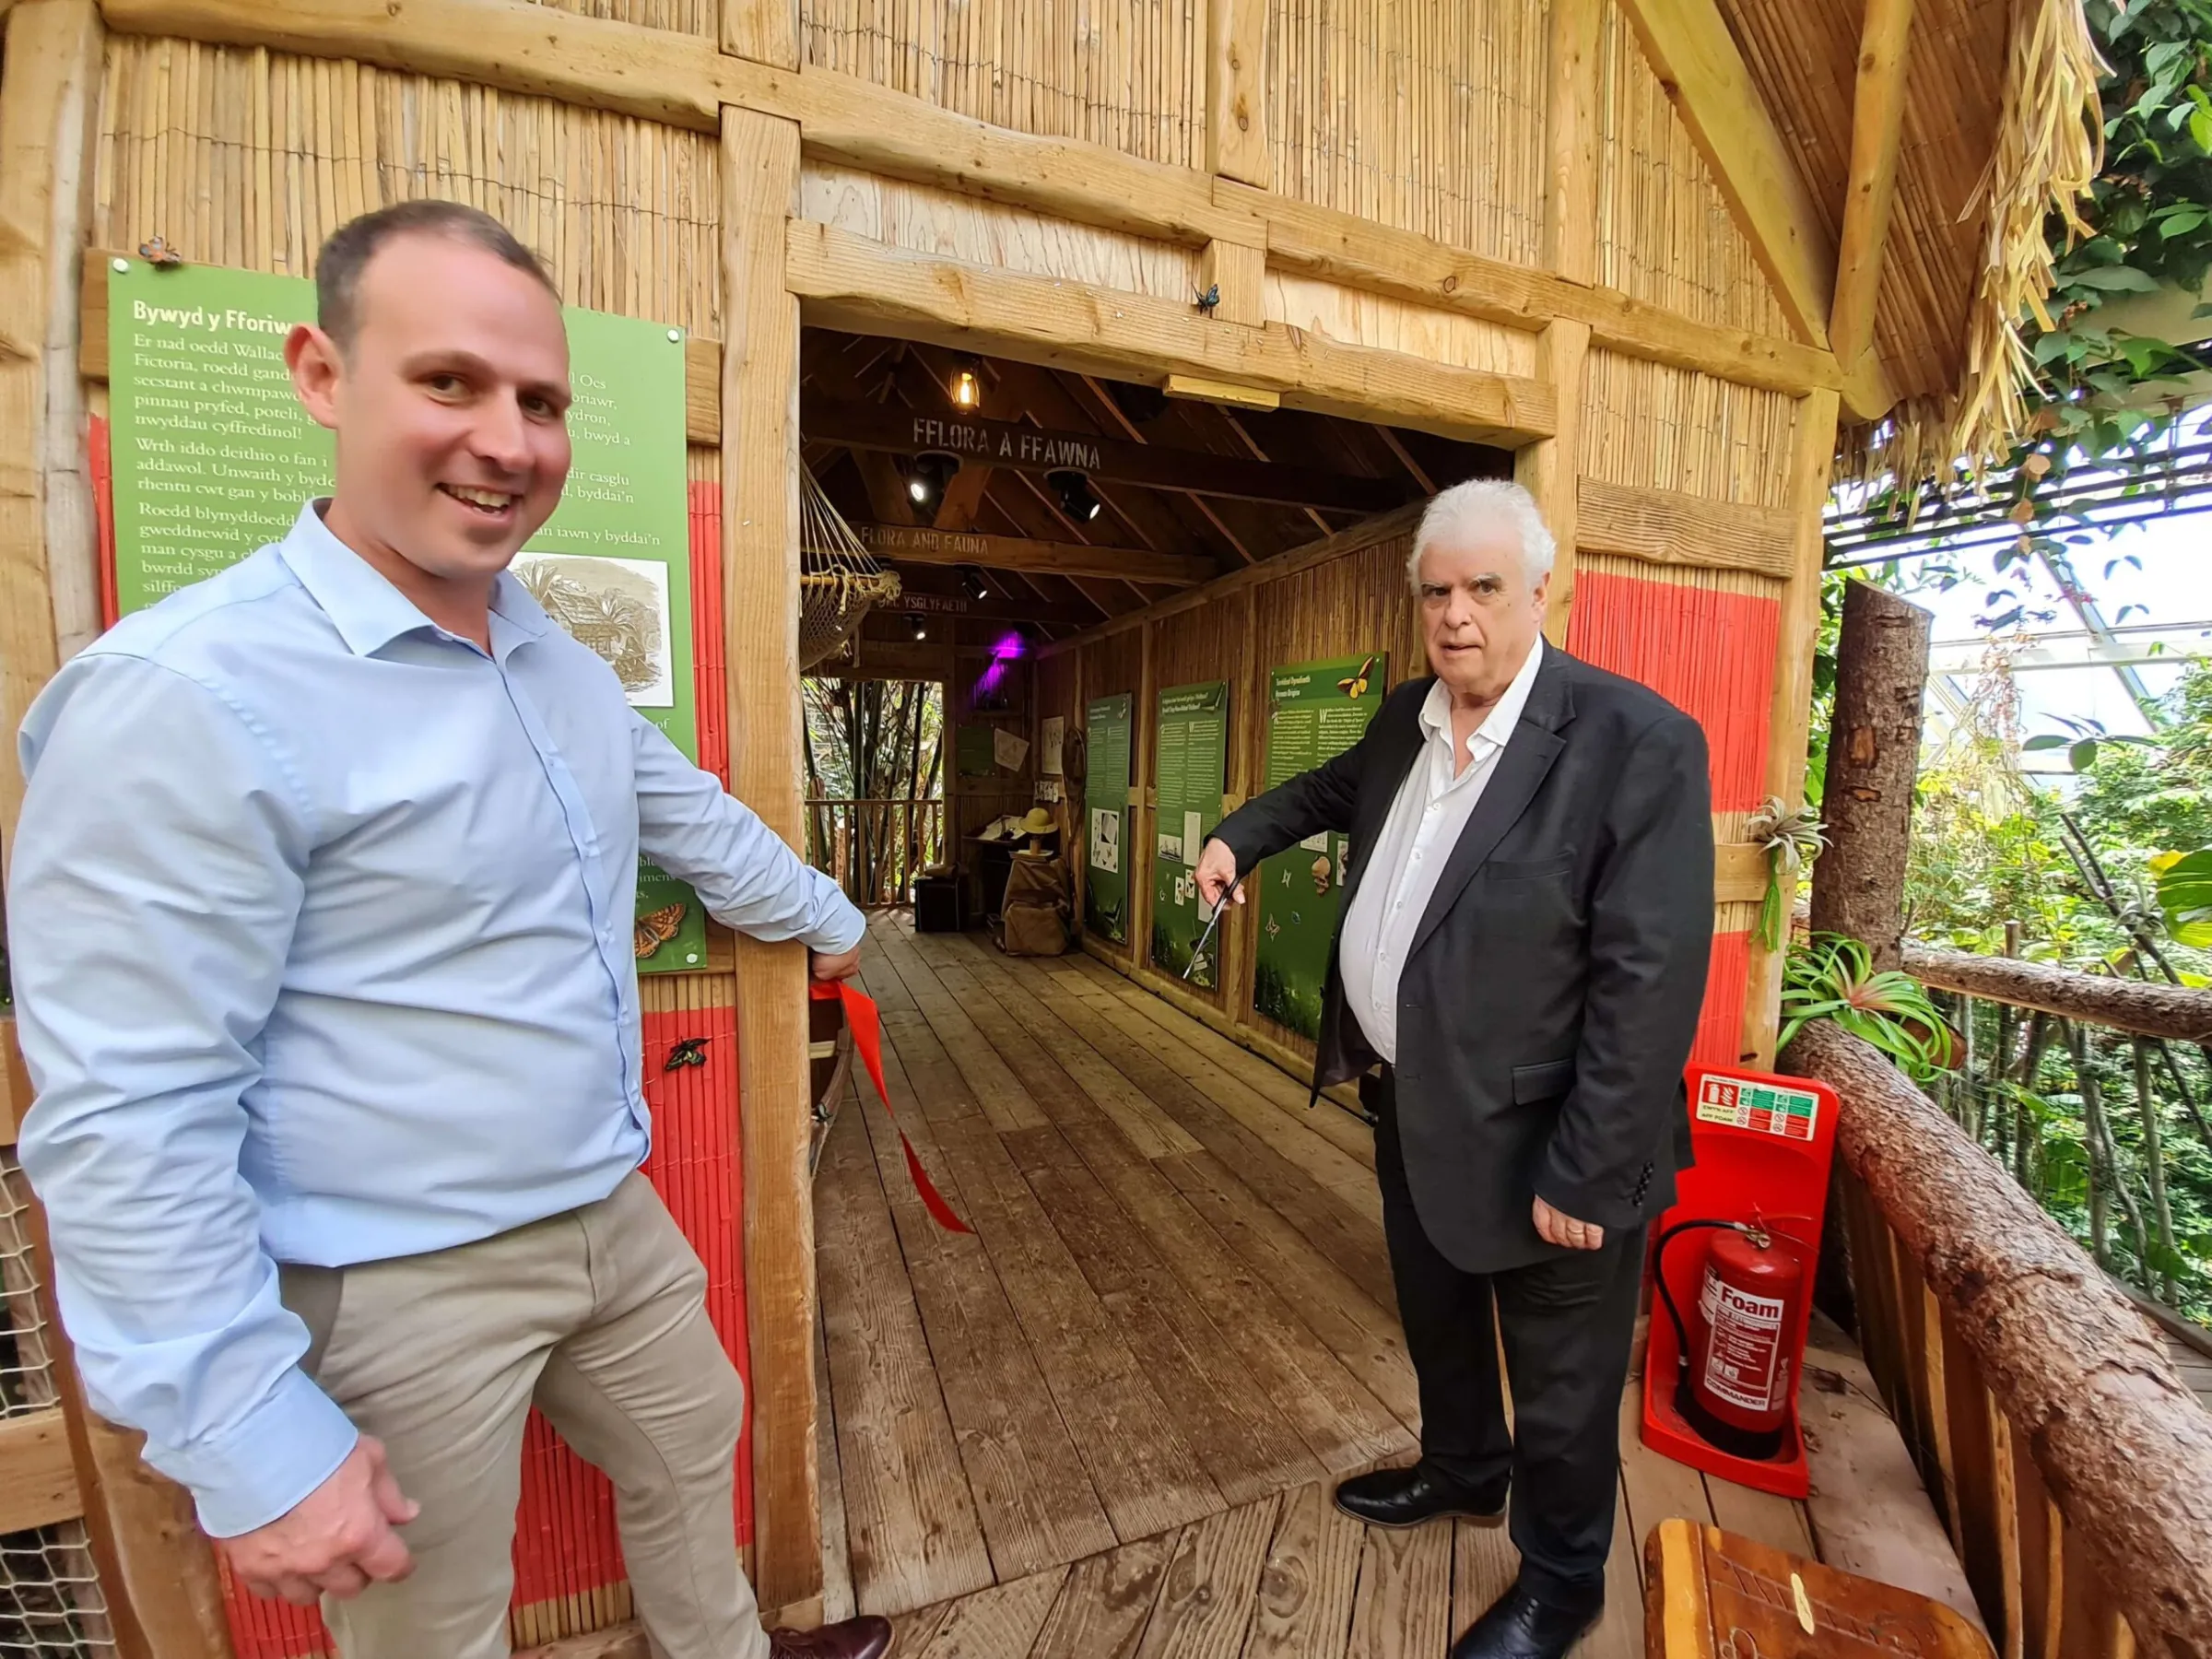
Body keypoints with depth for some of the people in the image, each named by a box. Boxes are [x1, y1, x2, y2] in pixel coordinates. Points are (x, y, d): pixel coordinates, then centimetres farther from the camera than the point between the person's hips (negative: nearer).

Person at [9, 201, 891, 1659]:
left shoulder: (564, 662, 3)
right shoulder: (189, 695, -22)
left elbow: (694, 818, 15)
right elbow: (132, 1119, -21)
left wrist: (830, 919, 25)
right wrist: (249, 1439, -17)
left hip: (613, 1218, 8)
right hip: (399, 1286, -7)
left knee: (695, 1449, 29)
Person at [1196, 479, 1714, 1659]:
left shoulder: (1636, 741, -22)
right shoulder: (1409, 716, 0)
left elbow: (1651, 982, -23)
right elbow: (1341, 784, 23)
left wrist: (1584, 1175, -20)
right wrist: (1240, 836, 11)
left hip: (1533, 1144, -6)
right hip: (1408, 1108, 7)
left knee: (1559, 1389, 19)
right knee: (1436, 1324, 30)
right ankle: (1461, 1470, 59)